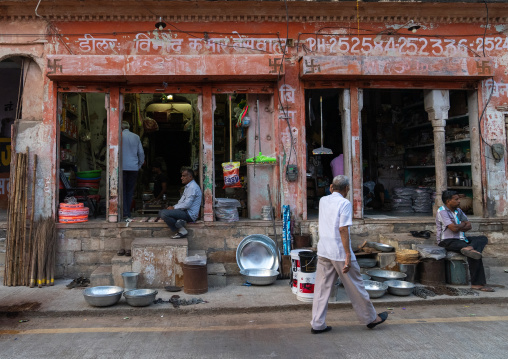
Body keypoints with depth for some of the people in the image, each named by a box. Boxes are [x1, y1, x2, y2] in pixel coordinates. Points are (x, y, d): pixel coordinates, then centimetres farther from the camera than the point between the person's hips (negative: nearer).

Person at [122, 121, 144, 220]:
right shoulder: (136, 137, 8)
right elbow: (141, 153, 9)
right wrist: (139, 165, 17)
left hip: (122, 167, -3)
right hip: (134, 168, 3)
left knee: (122, 190, 2)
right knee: (130, 191, 9)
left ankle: (125, 213, -5)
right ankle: (128, 214, 11)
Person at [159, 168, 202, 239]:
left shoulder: (192, 187, -15)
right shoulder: (188, 186, 19)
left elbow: (187, 204, -22)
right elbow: (182, 201, 22)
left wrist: (174, 207, -9)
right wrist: (173, 207, 4)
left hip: (190, 214, -11)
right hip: (186, 212, 11)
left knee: (164, 214, -23)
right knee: (161, 212, 7)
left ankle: (181, 230, -15)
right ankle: (179, 222, -11)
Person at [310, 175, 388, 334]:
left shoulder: (323, 201, 7)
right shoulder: (345, 203, -12)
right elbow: (343, 229, -19)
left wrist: (332, 191, 20)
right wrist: (348, 255, -17)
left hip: (323, 251, 6)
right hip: (340, 252, -6)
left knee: (322, 288, 9)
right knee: (355, 287, 10)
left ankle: (317, 324, 11)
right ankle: (370, 318, 28)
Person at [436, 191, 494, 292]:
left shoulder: (458, 210, 16)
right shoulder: (442, 211, -12)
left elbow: (469, 225, 11)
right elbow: (454, 228, -20)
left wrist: (459, 227, -10)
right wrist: (463, 224, 1)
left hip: (460, 239, 9)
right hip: (447, 241, -9)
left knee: (483, 238, -6)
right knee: (475, 253, -25)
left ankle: (469, 248, -38)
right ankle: (477, 283, -24)